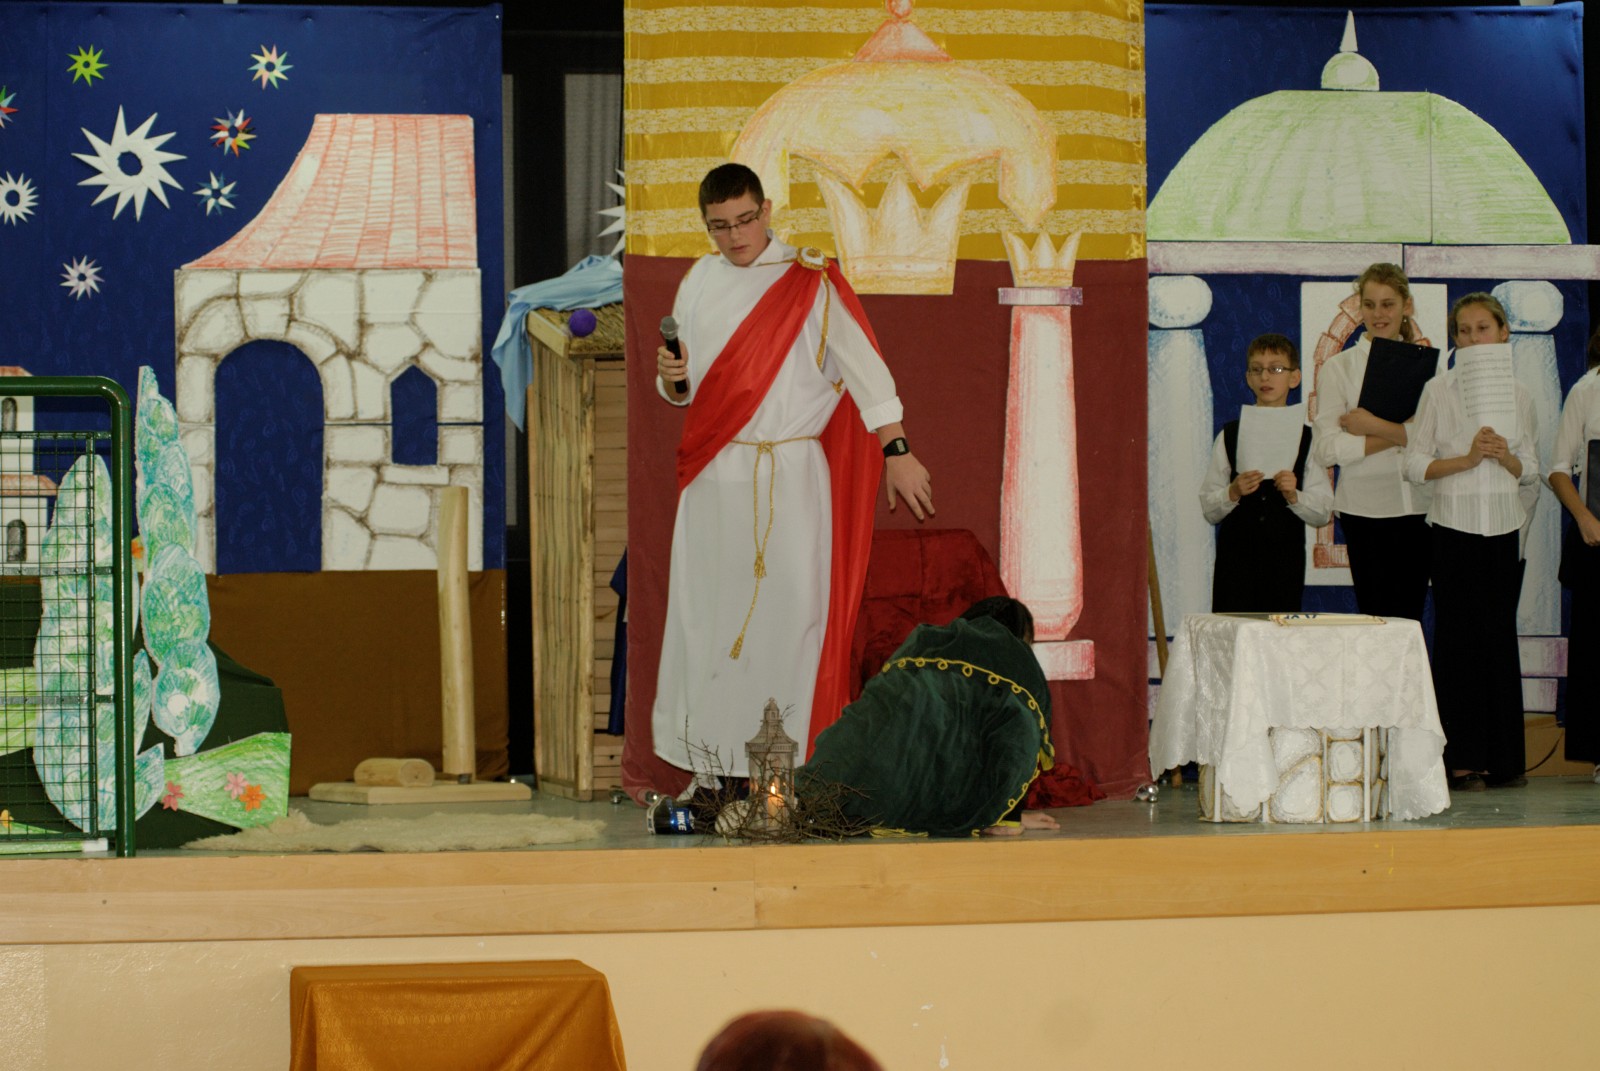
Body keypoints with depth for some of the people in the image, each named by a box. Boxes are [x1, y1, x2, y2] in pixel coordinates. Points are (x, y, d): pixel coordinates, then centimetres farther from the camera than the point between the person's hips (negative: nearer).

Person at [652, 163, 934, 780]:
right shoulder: (700, 280, 10)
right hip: (712, 474, 5)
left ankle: (788, 747, 2)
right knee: (707, 605, 6)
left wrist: (896, 452, -16)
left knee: (789, 607, -4)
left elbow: (864, 367, -10)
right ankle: (712, 746, 13)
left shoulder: (809, 283, -6)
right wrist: (671, 379, -8)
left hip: (789, 476, -4)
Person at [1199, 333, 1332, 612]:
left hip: (1285, 559, 0)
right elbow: (1209, 509, 3)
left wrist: (1294, 496, -15)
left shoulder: (1307, 440, 5)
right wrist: (1233, 493, -15)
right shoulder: (1230, 436, 6)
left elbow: (1323, 514, 2)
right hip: (1236, 555, 0)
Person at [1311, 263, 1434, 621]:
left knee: (1410, 615, 3)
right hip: (1367, 510, -2)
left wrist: (1373, 426, -10)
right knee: (1376, 614, -4)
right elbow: (1327, 448, -8)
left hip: (1417, 507, 2)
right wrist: (1400, 435, -9)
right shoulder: (1340, 367, 3)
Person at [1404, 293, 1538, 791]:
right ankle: (1462, 759, 0)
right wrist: (1467, 459, -15)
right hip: (1455, 525, -3)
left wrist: (1506, 457, -8)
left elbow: (1530, 469, 13)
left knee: (1500, 633, 4)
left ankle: (1504, 757, 9)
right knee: (1458, 634, -3)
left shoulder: (1518, 395, 8)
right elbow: (1415, 464, -3)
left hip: (1504, 526, 3)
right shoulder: (1439, 389, -1)